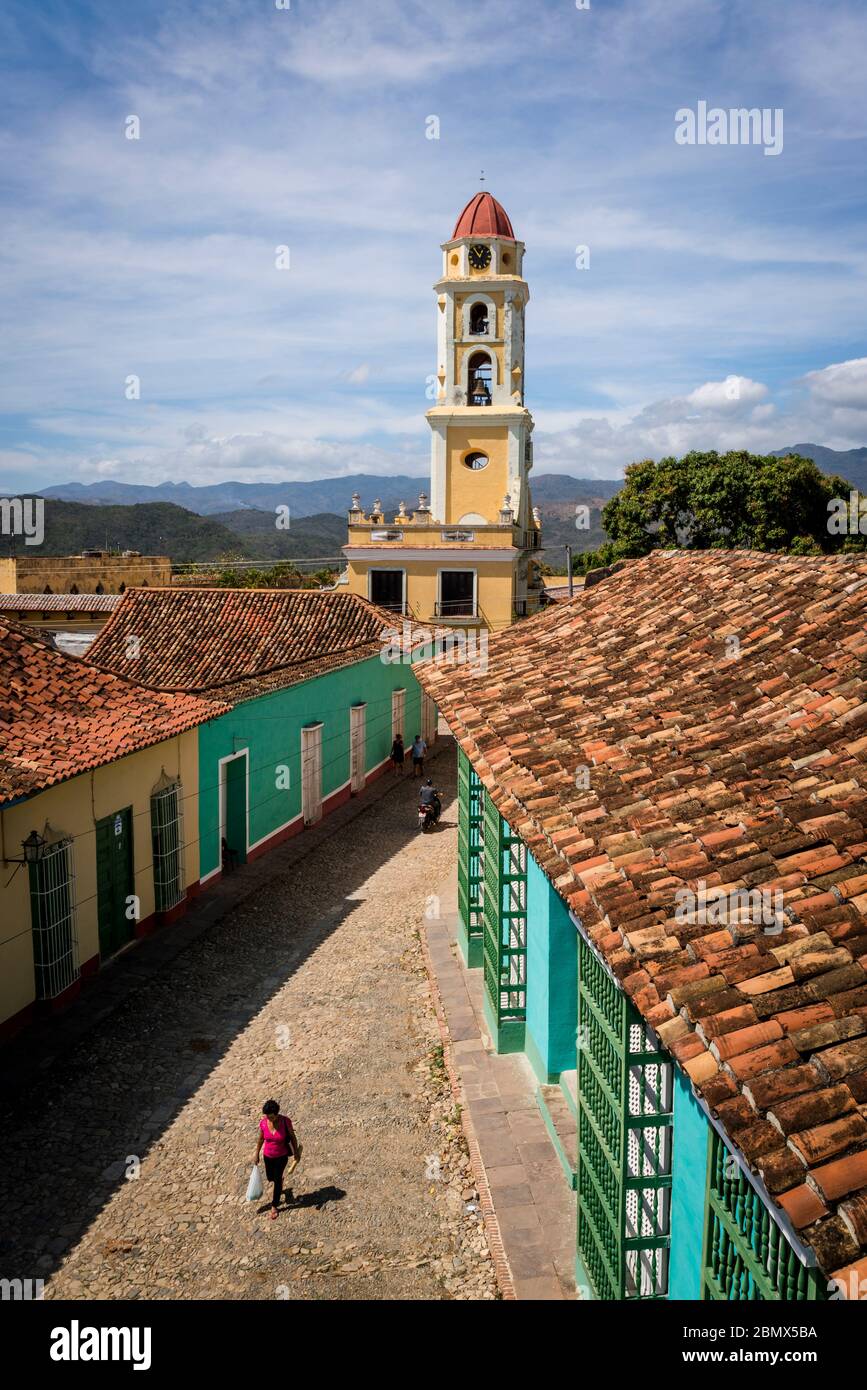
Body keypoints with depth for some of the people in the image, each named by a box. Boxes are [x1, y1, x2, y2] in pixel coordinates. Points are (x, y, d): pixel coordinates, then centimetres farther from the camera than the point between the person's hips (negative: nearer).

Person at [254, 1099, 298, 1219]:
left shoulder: (285, 1121, -28)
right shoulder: (263, 1122, -21)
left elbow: (292, 1137, -12)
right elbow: (260, 1139, -4)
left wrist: (296, 1152, -3)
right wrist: (257, 1155, 6)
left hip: (282, 1156, -3)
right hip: (268, 1156, 3)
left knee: (277, 1179, 4)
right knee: (270, 1177, 21)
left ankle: (274, 1206, 28)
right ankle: (279, 1186, 58)